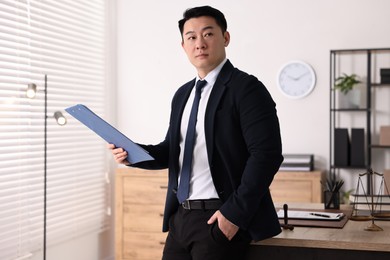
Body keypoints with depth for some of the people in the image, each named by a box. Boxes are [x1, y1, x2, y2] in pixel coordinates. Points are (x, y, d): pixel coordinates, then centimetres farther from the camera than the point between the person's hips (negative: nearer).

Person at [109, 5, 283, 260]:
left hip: (220, 217, -7)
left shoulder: (246, 88, -10)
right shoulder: (182, 94, 14)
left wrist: (235, 212, -19)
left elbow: (266, 154, -16)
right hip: (180, 216, 7)